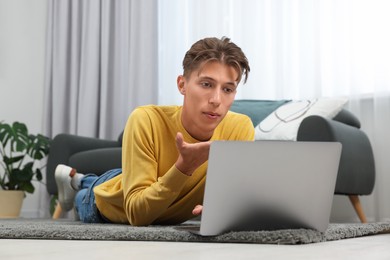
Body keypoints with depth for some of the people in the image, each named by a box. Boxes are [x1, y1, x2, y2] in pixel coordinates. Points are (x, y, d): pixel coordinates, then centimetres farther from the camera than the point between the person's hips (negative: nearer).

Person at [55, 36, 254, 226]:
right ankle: (74, 180, 60)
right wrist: (183, 167, -52)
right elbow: (136, 213, -41)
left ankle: (81, 181, 62)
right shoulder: (146, 121, -42)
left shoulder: (240, 128, -35)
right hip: (109, 202, -3)